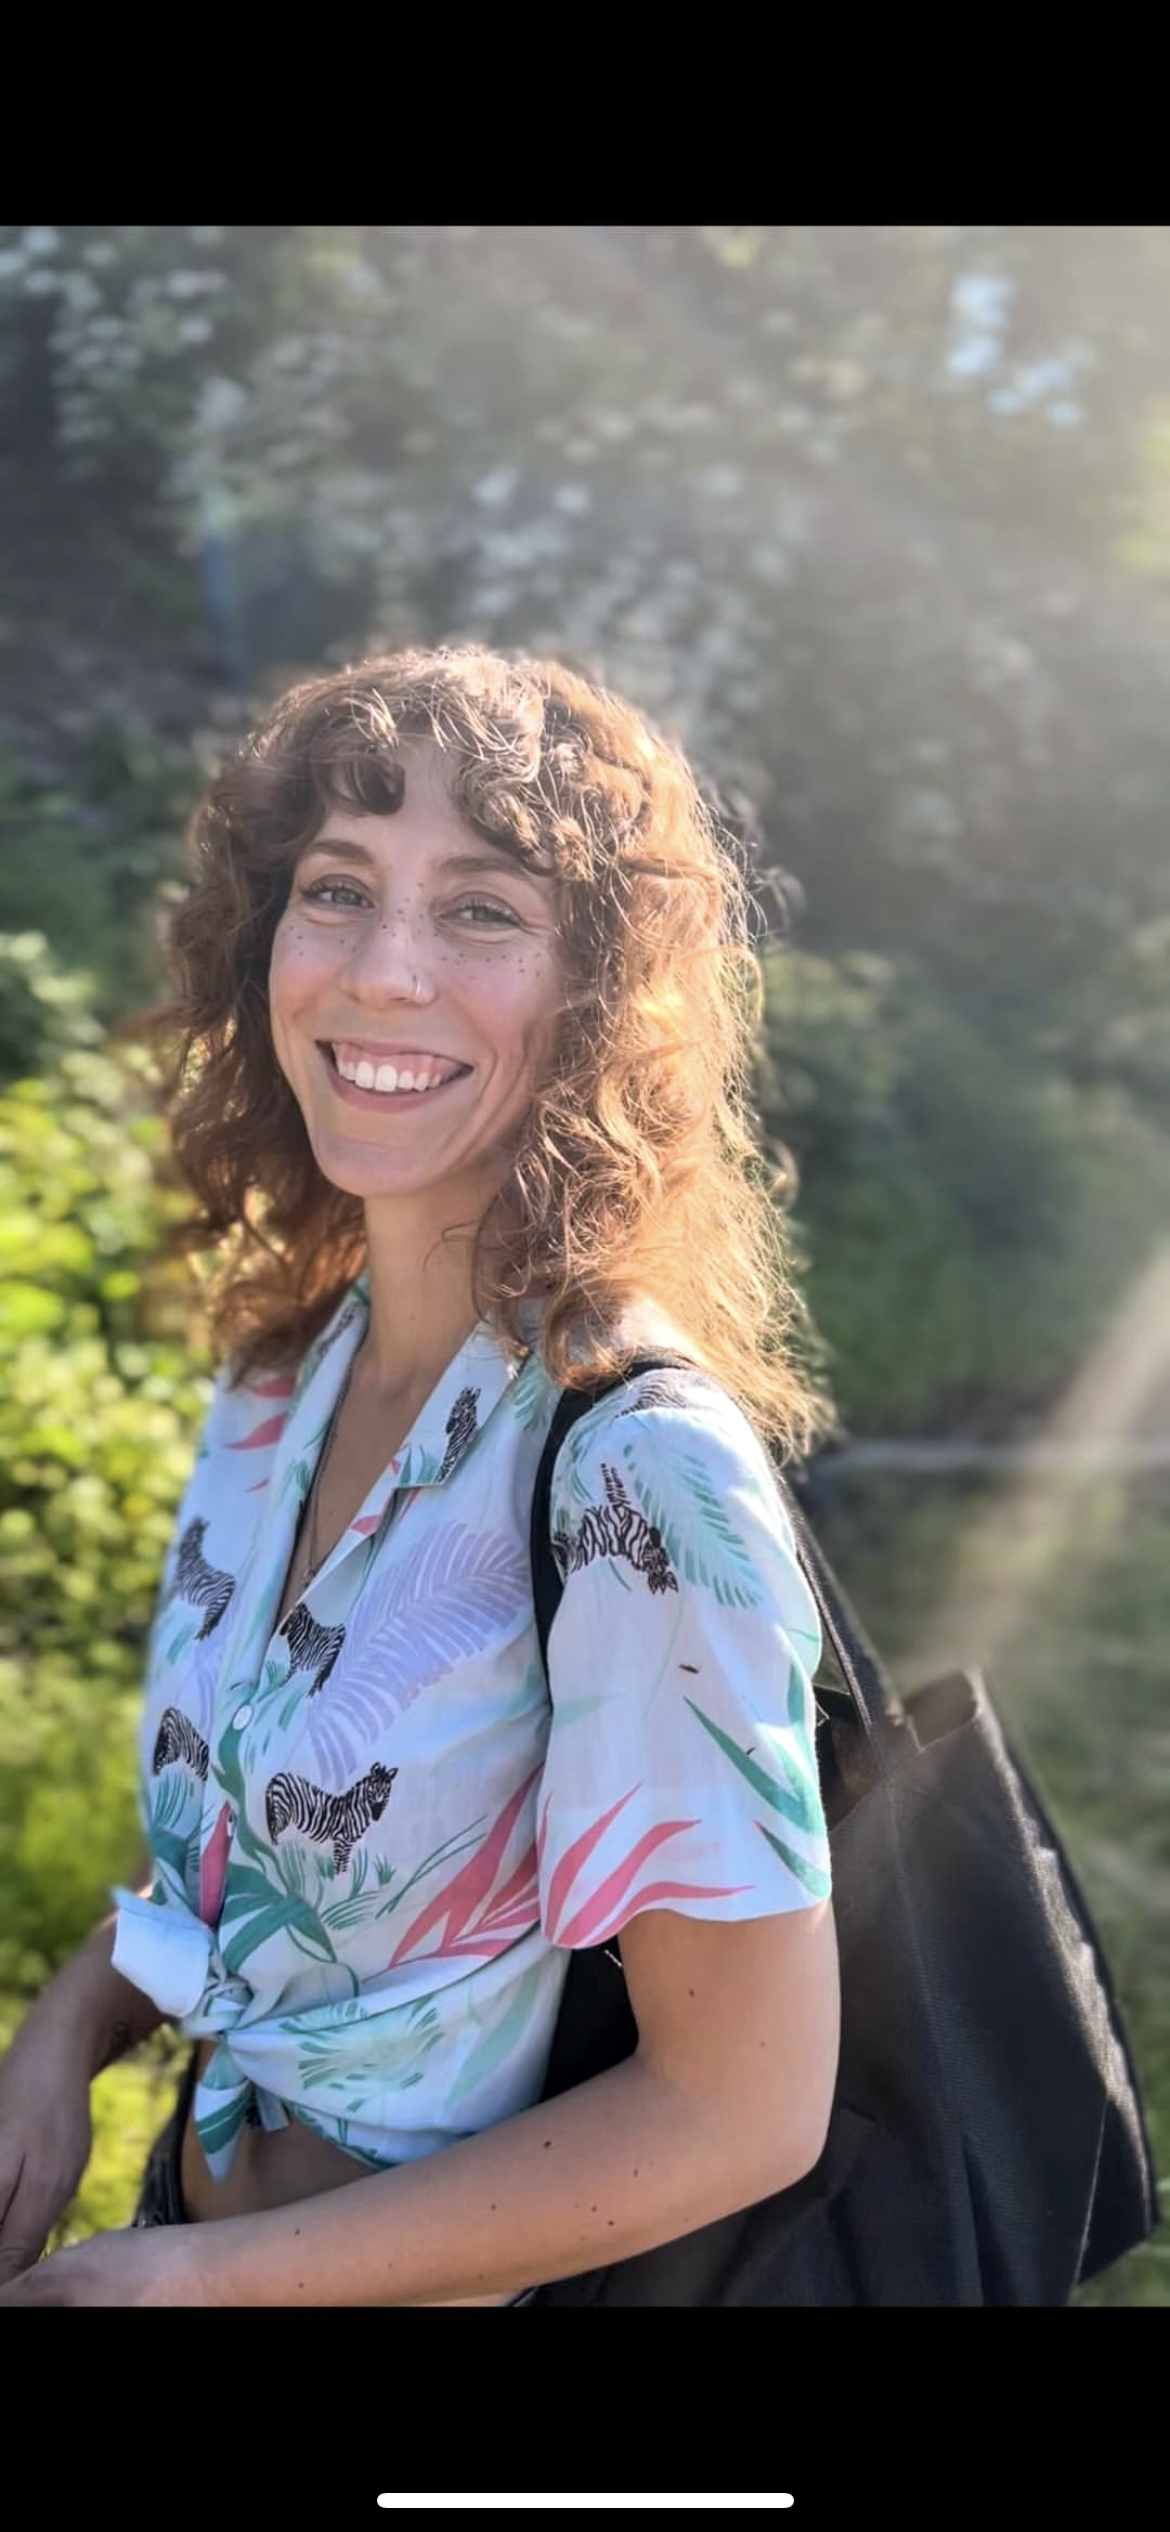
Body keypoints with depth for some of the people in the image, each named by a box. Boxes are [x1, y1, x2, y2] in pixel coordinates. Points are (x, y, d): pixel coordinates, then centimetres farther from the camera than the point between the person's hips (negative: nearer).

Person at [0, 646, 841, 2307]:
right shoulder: (287, 1369, -5)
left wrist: (200, 2274, -17)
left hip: (449, 2276, -6)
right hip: (196, 2211, 6)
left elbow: (742, 2114, -23)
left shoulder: (642, 1466, -26)